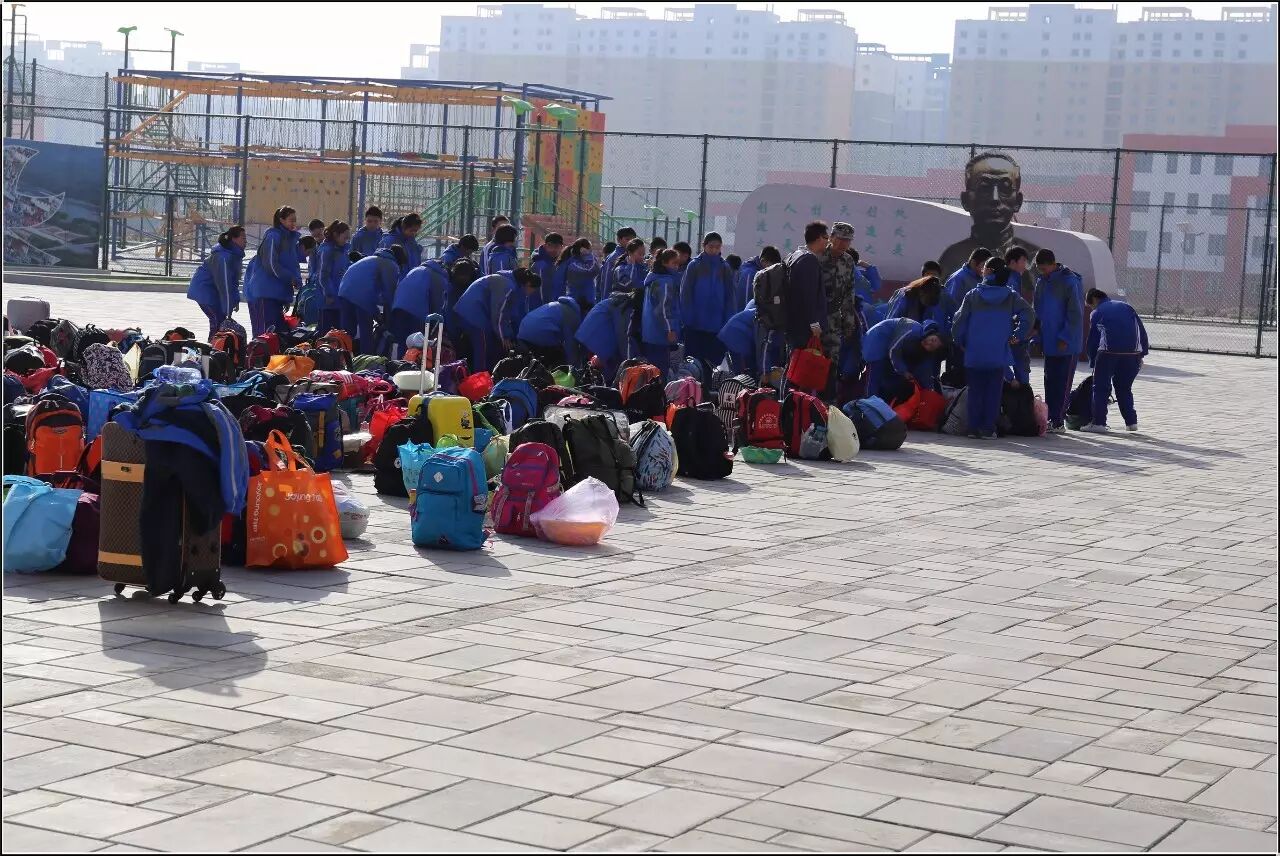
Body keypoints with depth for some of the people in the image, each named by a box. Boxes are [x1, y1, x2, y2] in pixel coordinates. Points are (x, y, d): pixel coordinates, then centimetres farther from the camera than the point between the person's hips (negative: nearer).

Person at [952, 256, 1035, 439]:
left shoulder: (972, 296, 0)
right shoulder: (1010, 297, 1)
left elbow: (959, 321, -2)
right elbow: (1029, 313, -10)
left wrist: (960, 342, 12)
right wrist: (1019, 336, -1)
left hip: (974, 355, 0)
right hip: (998, 356, 0)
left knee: (975, 392, 8)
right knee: (993, 393, 5)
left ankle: (974, 428, 7)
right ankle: (988, 428, 2)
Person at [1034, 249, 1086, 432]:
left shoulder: (1070, 282, -13)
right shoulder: (1041, 281, 10)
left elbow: (1075, 314, -14)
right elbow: (1036, 309, 19)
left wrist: (1065, 338, -16)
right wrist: (1036, 332, 10)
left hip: (1067, 344, -7)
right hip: (1049, 342, 7)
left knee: (1063, 383, -3)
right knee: (1050, 382, 9)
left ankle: (1058, 422, -1)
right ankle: (1051, 419, 14)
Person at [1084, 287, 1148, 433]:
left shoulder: (1096, 314, 12)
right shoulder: (1126, 307, 21)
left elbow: (1092, 341, 11)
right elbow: (1141, 330, 17)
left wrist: (1092, 362, 20)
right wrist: (1142, 354, 18)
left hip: (1108, 352, -4)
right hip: (1132, 353, 4)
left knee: (1101, 388, 5)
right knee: (1125, 388, 18)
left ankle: (1099, 422, -2)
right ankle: (1131, 422, 15)